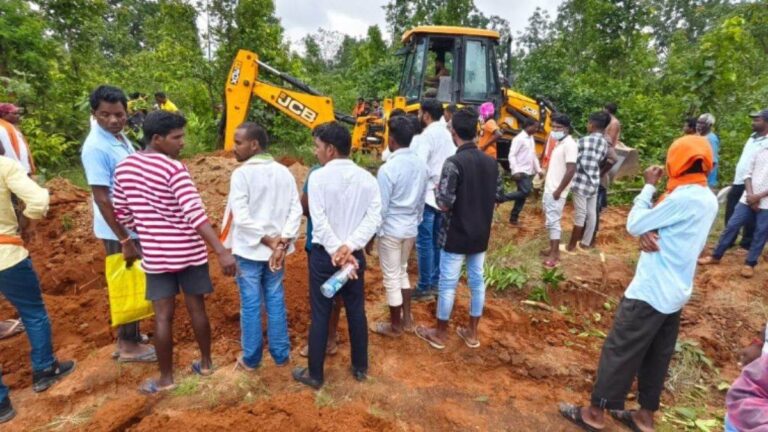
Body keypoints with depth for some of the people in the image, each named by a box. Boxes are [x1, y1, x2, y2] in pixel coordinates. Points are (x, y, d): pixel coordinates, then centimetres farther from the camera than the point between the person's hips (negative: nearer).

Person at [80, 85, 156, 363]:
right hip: (118, 231, -8)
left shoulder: (121, 138, 6)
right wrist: (124, 240, -22)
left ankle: (130, 335, 34)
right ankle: (128, 346, 20)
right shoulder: (96, 148, -20)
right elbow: (102, 199, -22)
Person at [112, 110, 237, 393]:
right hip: (189, 251, -3)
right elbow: (195, 213, -26)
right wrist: (221, 251, -30)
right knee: (197, 308, 12)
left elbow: (122, 213, 12)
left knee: (163, 316, 10)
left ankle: (166, 378, 22)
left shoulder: (124, 167, 3)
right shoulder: (174, 169, -16)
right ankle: (206, 363, 29)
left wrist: (128, 240, 29)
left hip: (155, 254, 4)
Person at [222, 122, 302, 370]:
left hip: (249, 249, -4)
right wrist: (283, 241, -10)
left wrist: (267, 240, -13)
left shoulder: (241, 174, -13)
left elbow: (241, 217, -19)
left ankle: (251, 359, 22)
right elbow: (295, 210, -5)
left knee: (250, 304, 8)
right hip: (277, 249, 5)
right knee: (276, 301, 14)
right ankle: (281, 354, 24)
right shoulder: (284, 172, 2)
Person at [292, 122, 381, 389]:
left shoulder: (319, 177, -11)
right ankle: (360, 368, 32)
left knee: (320, 315, 9)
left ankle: (315, 374, 24)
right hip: (354, 254, 4)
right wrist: (349, 247, -15)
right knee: (356, 312, 16)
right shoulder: (367, 178, 0)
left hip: (324, 255, -3)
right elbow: (374, 217, -9)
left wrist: (336, 252, -14)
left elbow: (319, 221, -18)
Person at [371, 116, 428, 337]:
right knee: (402, 272, 24)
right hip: (410, 228, 7)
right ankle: (407, 319, 35)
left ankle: (395, 326, 25)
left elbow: (381, 208, -17)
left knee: (391, 278, 9)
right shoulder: (421, 165, 0)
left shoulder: (388, 169, -21)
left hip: (391, 230, -7)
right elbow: (422, 201, 8)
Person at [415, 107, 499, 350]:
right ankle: (472, 333, 29)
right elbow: (495, 199, 10)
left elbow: (444, 204, -20)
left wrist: (438, 191, -1)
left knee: (448, 284, 7)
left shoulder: (454, 163, -19)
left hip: (456, 235, -6)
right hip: (481, 235, 7)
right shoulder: (491, 163, 3)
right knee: (477, 282, 15)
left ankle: (440, 334, 23)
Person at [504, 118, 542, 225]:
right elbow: (512, 155, -16)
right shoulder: (519, 138, -10)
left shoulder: (531, 139, 17)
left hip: (529, 172, 9)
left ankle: (514, 217, 14)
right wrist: (515, 171, -24)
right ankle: (501, 198, -6)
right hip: (521, 172, -9)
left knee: (523, 194, 7)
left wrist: (538, 170, 17)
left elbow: (533, 156, 23)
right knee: (525, 192, -19)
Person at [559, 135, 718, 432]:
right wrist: (650, 233, -11)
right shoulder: (708, 199, 8)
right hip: (675, 292, 9)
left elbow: (634, 224, -14)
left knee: (619, 351, 1)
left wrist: (649, 186, -5)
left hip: (651, 291, -9)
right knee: (657, 357, 17)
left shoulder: (683, 198, -21)